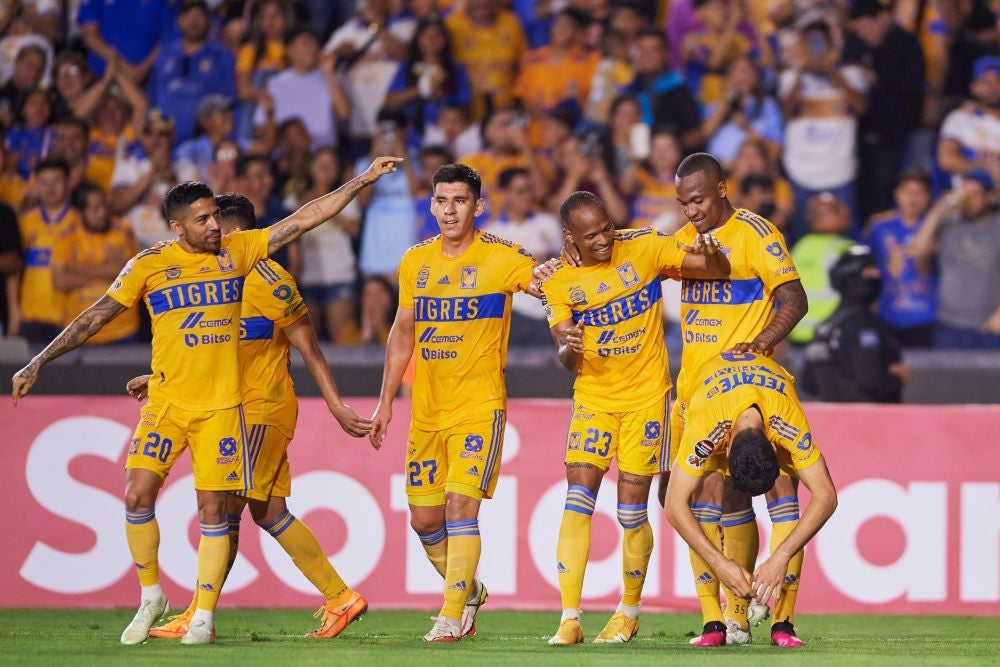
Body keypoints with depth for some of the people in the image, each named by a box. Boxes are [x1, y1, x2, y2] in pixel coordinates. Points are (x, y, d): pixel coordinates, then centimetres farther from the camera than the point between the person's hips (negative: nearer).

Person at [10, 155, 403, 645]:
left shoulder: (236, 251, 3)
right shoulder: (149, 265, -1)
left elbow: (305, 219, 6)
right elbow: (96, 317, 2)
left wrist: (362, 182, 3)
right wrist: (38, 363, -1)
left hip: (221, 405, 1)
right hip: (166, 402, 0)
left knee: (213, 509, -1)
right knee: (137, 494, -10)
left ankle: (204, 617, 7)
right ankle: (150, 596, 9)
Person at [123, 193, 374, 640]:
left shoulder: (269, 282, -14)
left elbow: (309, 348, -13)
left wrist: (336, 406, -14)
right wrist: (157, 378, 20)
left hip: (263, 409, -9)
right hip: (238, 410, 9)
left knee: (225, 510, -9)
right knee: (268, 512, 10)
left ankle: (196, 618, -7)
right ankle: (342, 599, 15)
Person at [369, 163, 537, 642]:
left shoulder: (501, 259, -7)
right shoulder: (415, 262, 9)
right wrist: (385, 401, 16)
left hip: (479, 406, -5)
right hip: (426, 412, 5)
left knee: (461, 504, -16)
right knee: (424, 519, 8)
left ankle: (452, 615, -11)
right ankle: (468, 592, 31)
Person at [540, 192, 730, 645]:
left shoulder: (644, 248, -8)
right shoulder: (560, 282, -3)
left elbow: (718, 272, -5)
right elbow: (567, 360, -3)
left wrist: (712, 256, -29)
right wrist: (569, 348, -28)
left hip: (645, 398, -2)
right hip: (593, 398, 2)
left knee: (632, 512, -2)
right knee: (577, 501, -10)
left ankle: (629, 611, 19)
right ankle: (569, 619, -9)